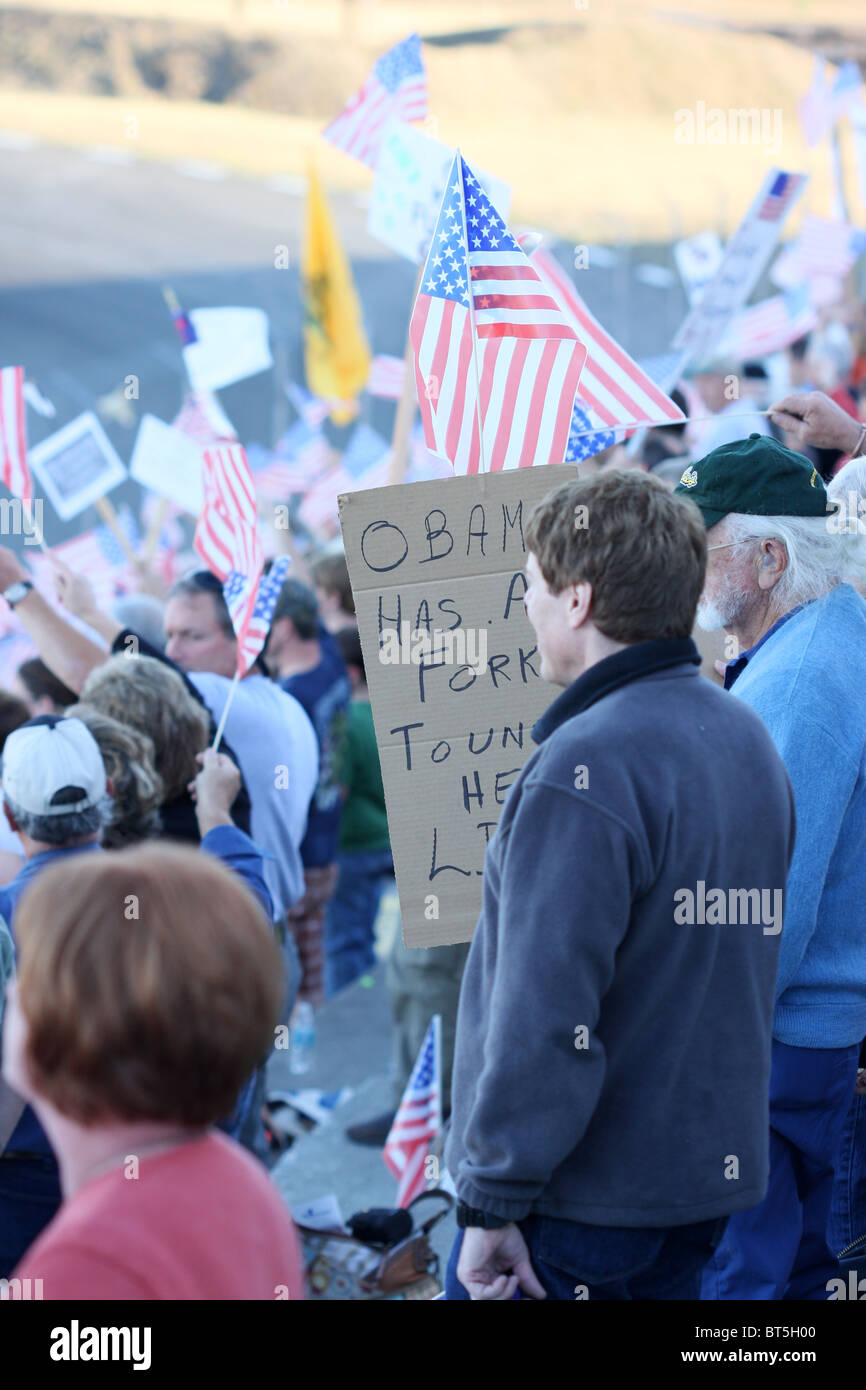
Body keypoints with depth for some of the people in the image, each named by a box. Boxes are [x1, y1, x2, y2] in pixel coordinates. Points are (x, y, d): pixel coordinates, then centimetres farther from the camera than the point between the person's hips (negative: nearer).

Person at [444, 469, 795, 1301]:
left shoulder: (585, 769, -21)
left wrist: (492, 1201, -17)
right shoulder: (748, 740, 8)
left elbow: (544, 1019, -24)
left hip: (582, 1195, -9)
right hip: (714, 1176, 9)